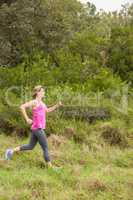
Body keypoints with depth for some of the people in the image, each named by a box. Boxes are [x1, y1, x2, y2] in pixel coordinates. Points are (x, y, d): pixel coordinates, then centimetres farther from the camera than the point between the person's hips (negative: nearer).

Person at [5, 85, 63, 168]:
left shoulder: (41, 103, 17)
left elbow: (47, 110, 33)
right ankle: (50, 167, 1)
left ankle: (12, 151, 20)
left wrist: (57, 105, 21)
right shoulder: (34, 102, -10)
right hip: (38, 128, -10)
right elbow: (22, 107, -18)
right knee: (46, 148, -4)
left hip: (35, 129, 10)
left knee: (31, 146, 17)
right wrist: (27, 119, -17)